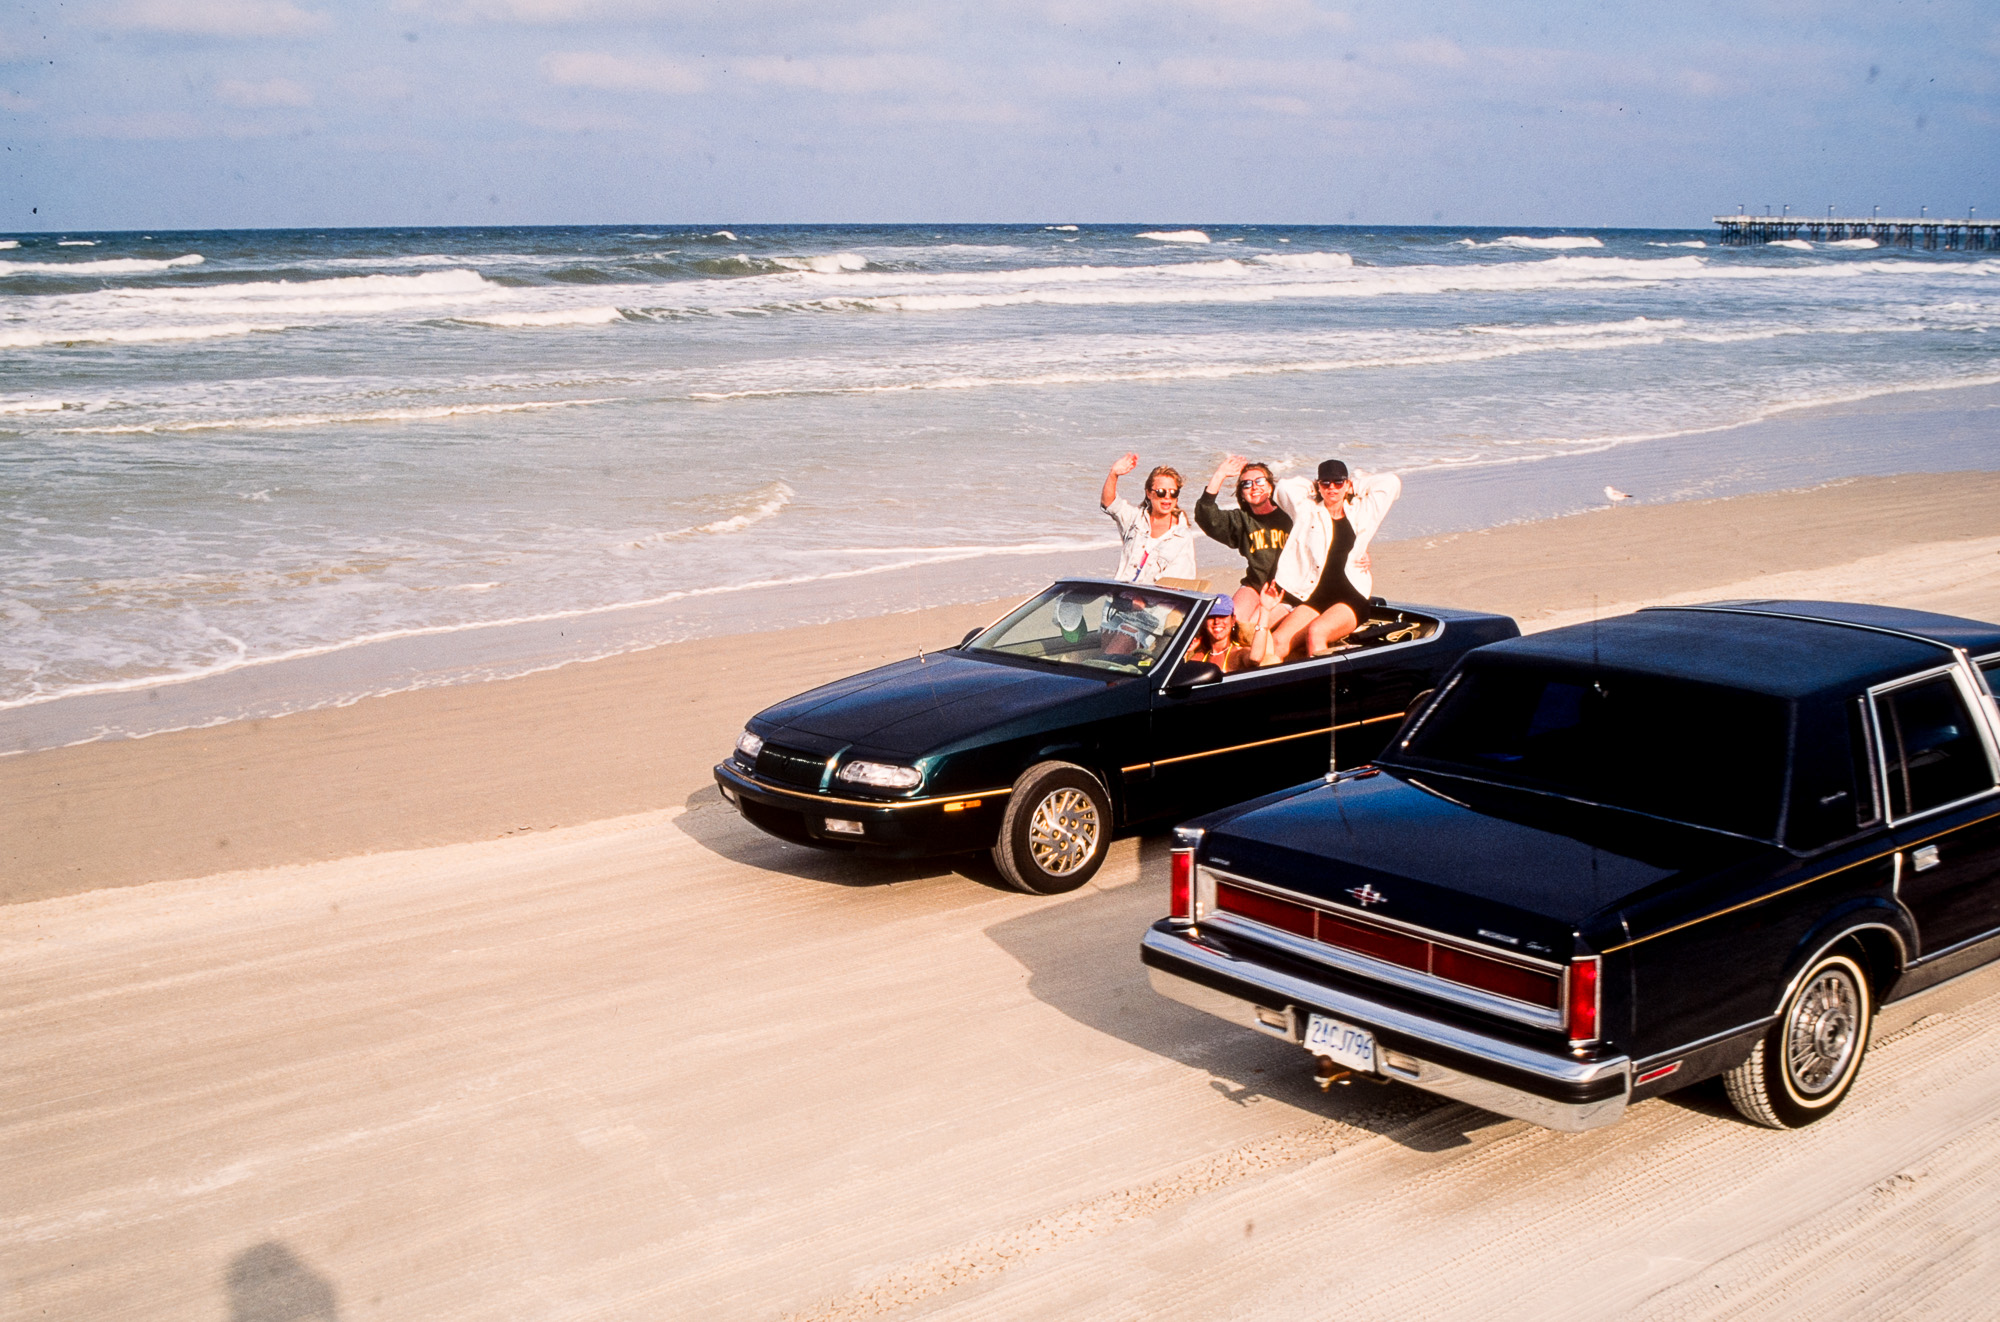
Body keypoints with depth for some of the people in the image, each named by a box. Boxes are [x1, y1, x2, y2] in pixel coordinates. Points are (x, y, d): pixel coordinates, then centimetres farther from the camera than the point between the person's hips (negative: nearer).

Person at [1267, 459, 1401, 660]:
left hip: (1351, 599, -2)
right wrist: (1313, 489, 23)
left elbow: (1392, 482, 17)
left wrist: (1354, 486, 23)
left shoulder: (1362, 512, 16)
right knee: (1277, 641, -26)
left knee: (1316, 633, -33)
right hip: (1312, 598, 2)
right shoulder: (1307, 510, 16)